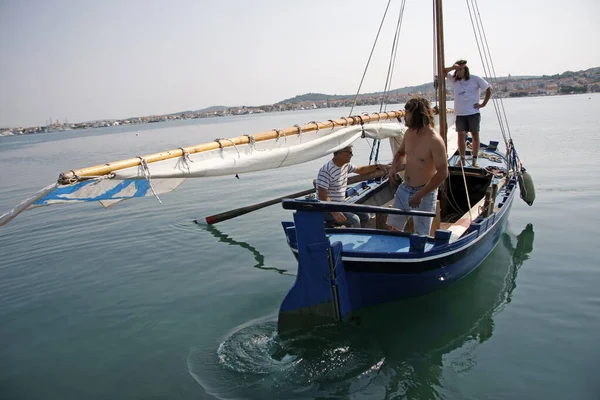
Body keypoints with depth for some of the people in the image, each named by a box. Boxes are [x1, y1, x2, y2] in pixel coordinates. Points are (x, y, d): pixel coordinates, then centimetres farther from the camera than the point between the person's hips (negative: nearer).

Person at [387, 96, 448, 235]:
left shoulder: (434, 140, -21)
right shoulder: (409, 133, 2)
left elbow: (442, 173, -20)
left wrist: (420, 195, -20)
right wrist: (393, 167, -1)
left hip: (425, 193, -6)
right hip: (404, 189, 7)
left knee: (421, 235, 6)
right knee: (392, 227, 10)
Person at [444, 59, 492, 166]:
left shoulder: (475, 79, -2)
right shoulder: (454, 80, 5)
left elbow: (489, 89, 3)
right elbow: (442, 72, 2)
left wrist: (483, 104, -2)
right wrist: (452, 67, -15)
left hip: (473, 113, -2)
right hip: (460, 113, 2)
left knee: (475, 135, 3)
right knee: (461, 135, -3)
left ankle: (475, 159, 10)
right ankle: (462, 159, 4)